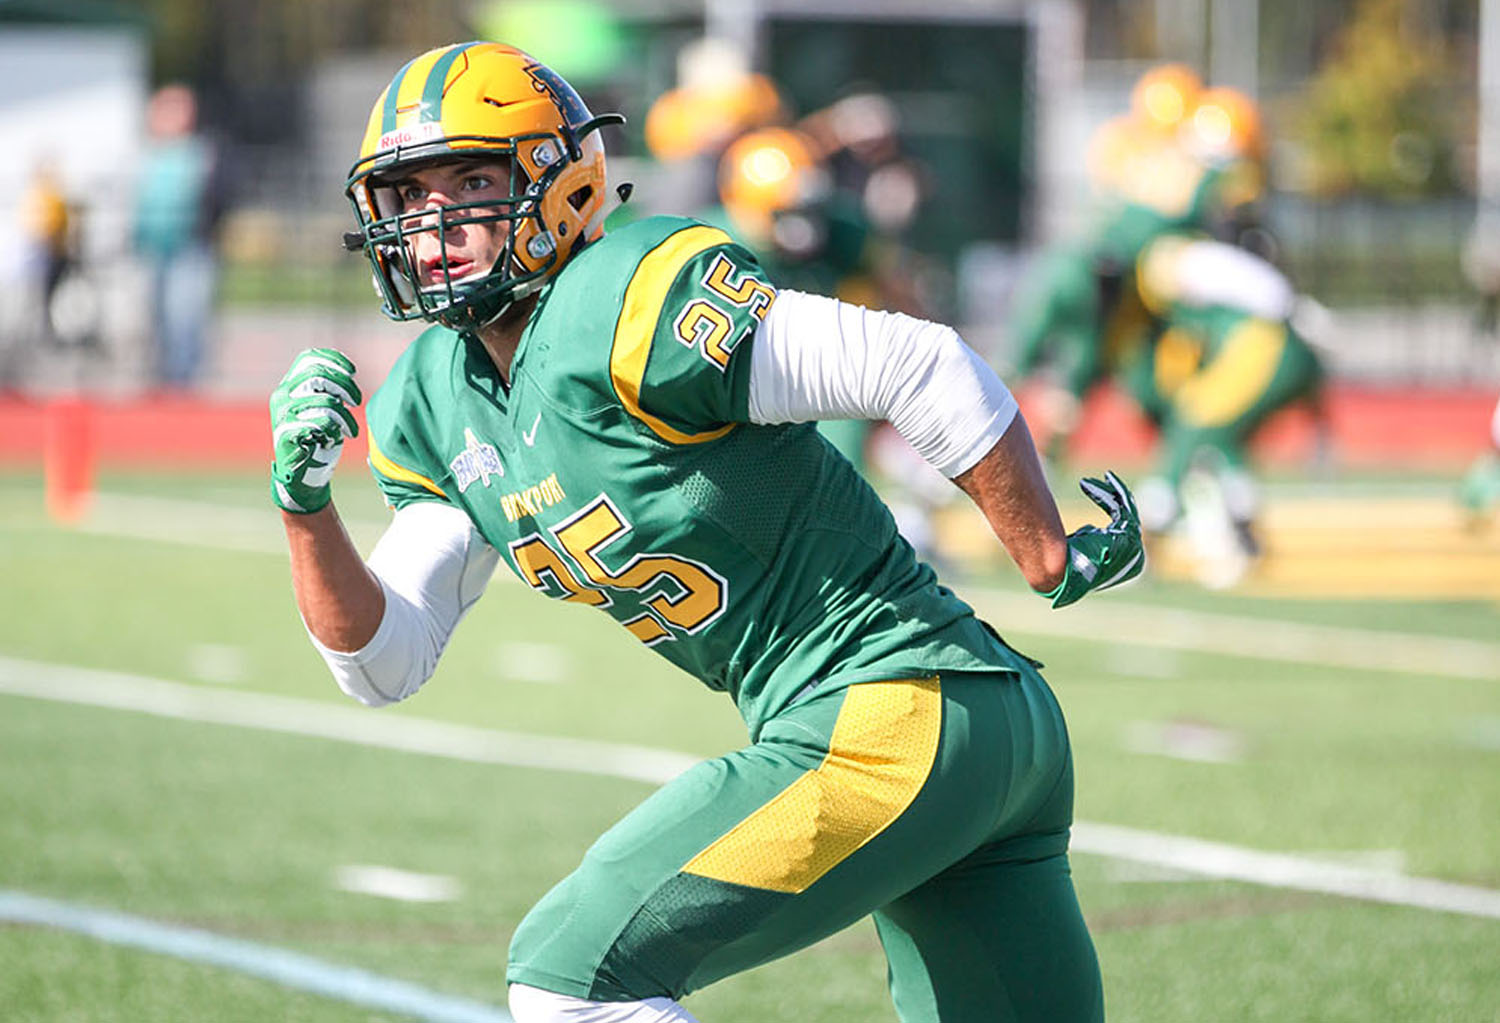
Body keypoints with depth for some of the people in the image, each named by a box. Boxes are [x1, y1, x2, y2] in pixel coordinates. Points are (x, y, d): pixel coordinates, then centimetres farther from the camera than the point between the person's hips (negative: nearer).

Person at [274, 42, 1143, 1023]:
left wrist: (1054, 562, -10)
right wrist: (306, 501, -3)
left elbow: (925, 367, -18)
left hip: (891, 720, -9)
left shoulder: (622, 308, -16)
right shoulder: (434, 406, 11)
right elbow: (384, 664, 12)